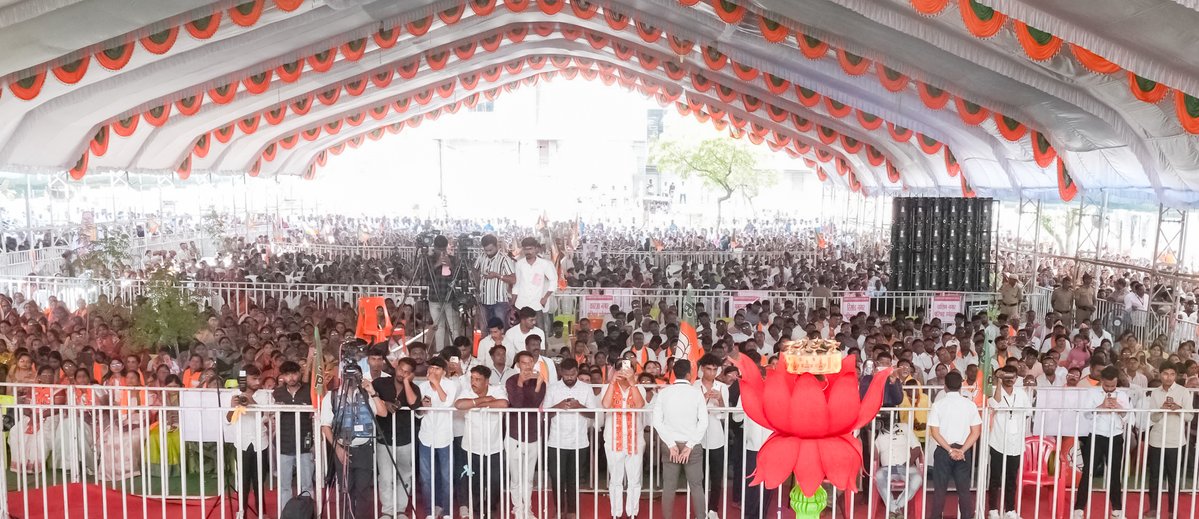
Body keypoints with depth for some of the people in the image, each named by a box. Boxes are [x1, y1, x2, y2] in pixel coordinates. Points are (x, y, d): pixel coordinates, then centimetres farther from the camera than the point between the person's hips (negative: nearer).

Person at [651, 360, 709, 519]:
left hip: (670, 445, 2)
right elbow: (703, 422, -10)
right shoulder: (696, 392, -4)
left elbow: (657, 421, -6)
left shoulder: (663, 392, -1)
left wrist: (671, 444, -6)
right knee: (696, 486, 6)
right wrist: (690, 446, -9)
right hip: (692, 445, -1)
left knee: (669, 487, 7)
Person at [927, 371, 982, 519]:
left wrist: (950, 450, -10)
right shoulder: (970, 404, -1)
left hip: (943, 451, -2)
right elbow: (976, 432, -5)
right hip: (964, 452, 2)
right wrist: (962, 451, -8)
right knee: (964, 489, 10)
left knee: (940, 489, 6)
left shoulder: (938, 404, -7)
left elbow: (934, 432, -12)